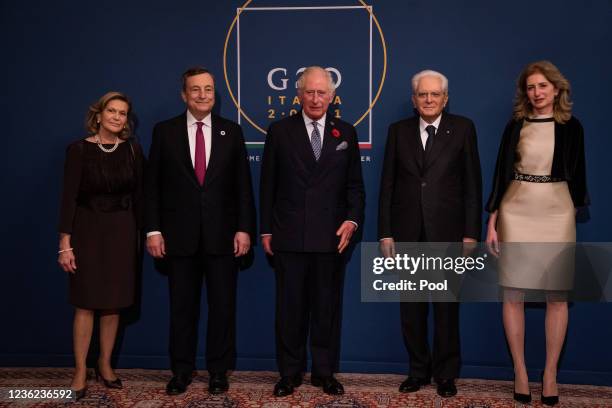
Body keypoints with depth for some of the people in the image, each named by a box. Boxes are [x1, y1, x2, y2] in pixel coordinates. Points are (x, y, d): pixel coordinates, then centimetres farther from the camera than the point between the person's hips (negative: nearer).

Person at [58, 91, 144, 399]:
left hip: (122, 230, 3)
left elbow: (138, 195, 7)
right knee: (86, 303, 1)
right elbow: (69, 197, -8)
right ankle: (80, 371, 12)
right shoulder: (79, 149, -6)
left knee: (113, 302, 9)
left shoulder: (132, 149, 2)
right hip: (88, 229, -2)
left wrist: (139, 232, 6)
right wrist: (65, 243, -12)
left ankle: (105, 365, 23)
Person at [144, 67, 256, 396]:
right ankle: (181, 370, 23)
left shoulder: (231, 131, 5)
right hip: (179, 235, 0)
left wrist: (244, 228, -4)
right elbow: (152, 185, 2)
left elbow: (242, 185, 3)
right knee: (182, 306, 9)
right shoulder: (164, 131, 3)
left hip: (222, 234, 1)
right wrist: (153, 230, -4)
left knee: (223, 305, 7)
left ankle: (219, 370, 22)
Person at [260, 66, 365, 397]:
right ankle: (290, 372, 21)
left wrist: (352, 220, -8)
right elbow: (268, 186, 4)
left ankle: (324, 372, 23)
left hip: (331, 237, 1)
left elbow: (354, 185, 8)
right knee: (289, 307, 7)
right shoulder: (279, 131, 3)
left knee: (328, 307, 9)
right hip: (289, 236, -1)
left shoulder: (346, 133, 7)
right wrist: (266, 230, 1)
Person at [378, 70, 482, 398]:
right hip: (407, 233, 2)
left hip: (447, 232, -2)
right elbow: (387, 185, 5)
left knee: (446, 307, 8)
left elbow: (472, 184, 0)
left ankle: (445, 373, 22)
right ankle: (418, 370, 24)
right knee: (411, 308, 10)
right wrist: (385, 232, 0)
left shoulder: (463, 128, 2)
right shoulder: (398, 131, 7)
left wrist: (471, 233, -6)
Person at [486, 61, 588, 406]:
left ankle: (551, 373, 15)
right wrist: (492, 221, -2)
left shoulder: (571, 127, 5)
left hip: (556, 213, 0)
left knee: (557, 294, 2)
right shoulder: (515, 126, 5)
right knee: (513, 294, 1)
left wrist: (574, 216, 10)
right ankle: (520, 371, 13)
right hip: (516, 212, 0)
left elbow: (577, 174, 11)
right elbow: (501, 172, 4)